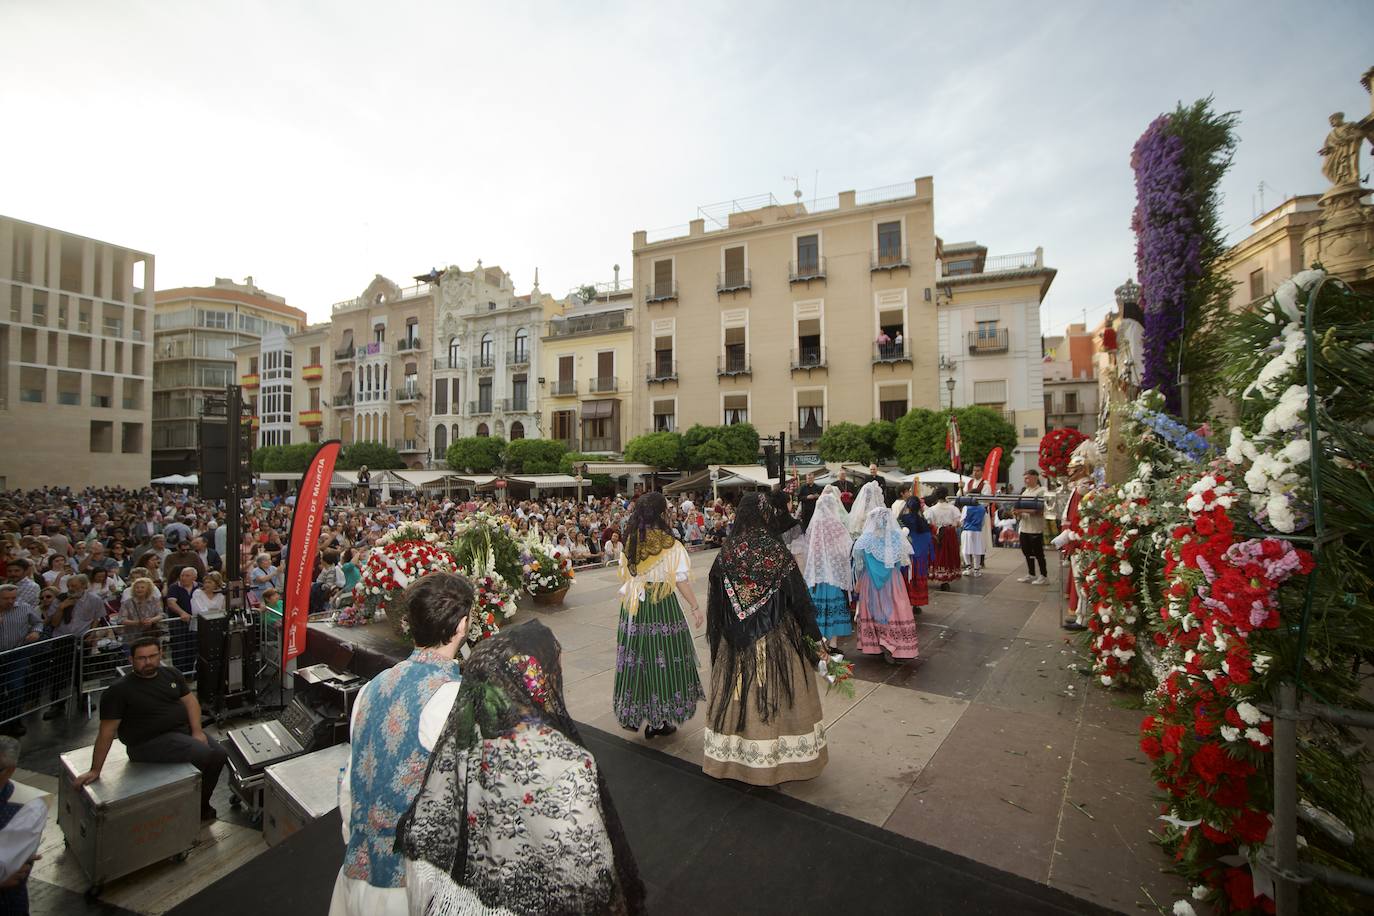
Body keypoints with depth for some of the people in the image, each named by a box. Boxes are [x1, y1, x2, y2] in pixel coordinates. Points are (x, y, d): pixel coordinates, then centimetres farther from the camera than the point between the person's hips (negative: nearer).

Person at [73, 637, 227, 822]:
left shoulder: (171, 674, 5)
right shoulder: (119, 690, -12)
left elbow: (190, 700, 6)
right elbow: (106, 732, -9)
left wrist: (197, 731, -7)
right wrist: (95, 770, -9)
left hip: (184, 730, 6)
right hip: (150, 742, -6)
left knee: (219, 754, -7)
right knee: (204, 755, -24)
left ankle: (201, 806, 16)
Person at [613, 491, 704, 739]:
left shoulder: (630, 544, 2)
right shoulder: (671, 545, -13)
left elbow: (624, 577, 8)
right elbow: (681, 581, -10)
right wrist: (695, 608, -1)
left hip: (634, 607, 5)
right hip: (662, 607, -5)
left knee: (636, 658, 15)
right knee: (662, 658, 7)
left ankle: (632, 715, 27)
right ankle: (658, 721, 16)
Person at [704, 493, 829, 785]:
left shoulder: (726, 553, -7)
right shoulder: (777, 551, -14)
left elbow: (715, 602, -1)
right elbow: (799, 599, -10)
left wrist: (717, 635, 12)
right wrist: (816, 640, 0)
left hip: (737, 641, 3)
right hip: (776, 638, -2)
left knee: (739, 694, 15)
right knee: (777, 693, 13)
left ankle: (735, 759, 30)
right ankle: (782, 758, 28)